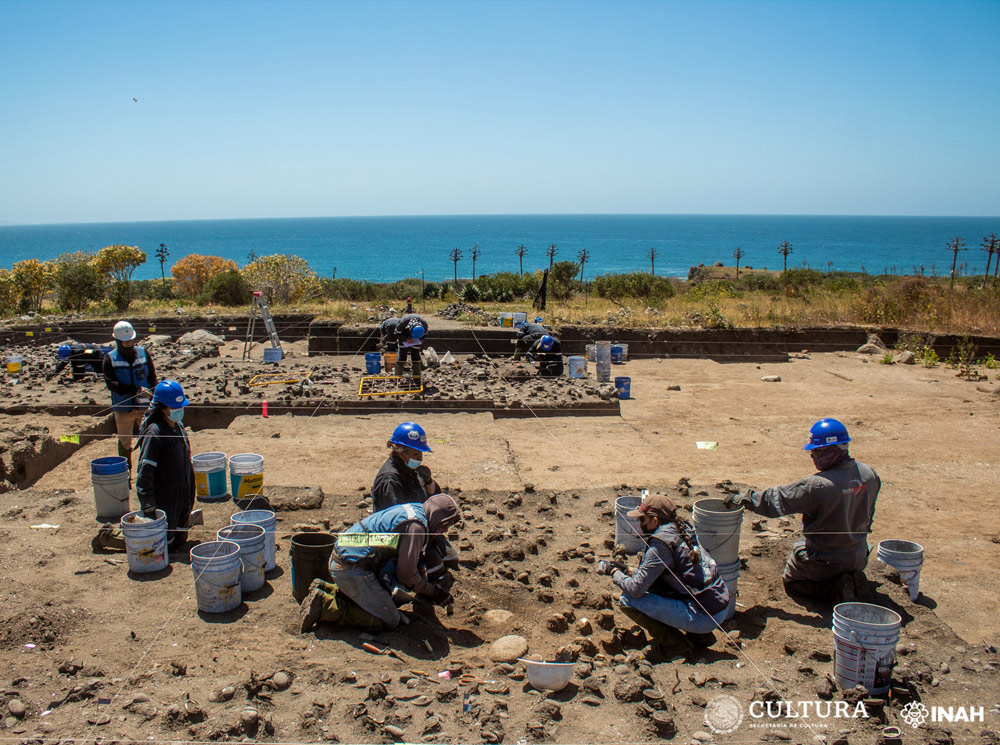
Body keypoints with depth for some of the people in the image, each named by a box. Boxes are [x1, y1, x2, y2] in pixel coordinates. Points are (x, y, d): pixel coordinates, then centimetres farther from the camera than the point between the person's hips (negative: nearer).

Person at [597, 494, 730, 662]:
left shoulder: (660, 544, -17)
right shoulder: (683, 530, 10)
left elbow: (635, 589, -16)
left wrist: (614, 572, 0)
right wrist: (632, 572, 14)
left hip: (703, 618, -9)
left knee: (628, 600, -10)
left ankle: (675, 646, 2)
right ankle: (699, 637, 21)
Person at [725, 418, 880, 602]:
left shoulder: (818, 485, -31)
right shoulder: (869, 474, -9)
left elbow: (777, 500, -23)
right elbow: (867, 515, 7)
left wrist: (743, 499, -10)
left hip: (824, 560, -8)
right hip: (859, 556, 8)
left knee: (790, 581, 16)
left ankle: (834, 588, -3)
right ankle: (846, 578, 13)